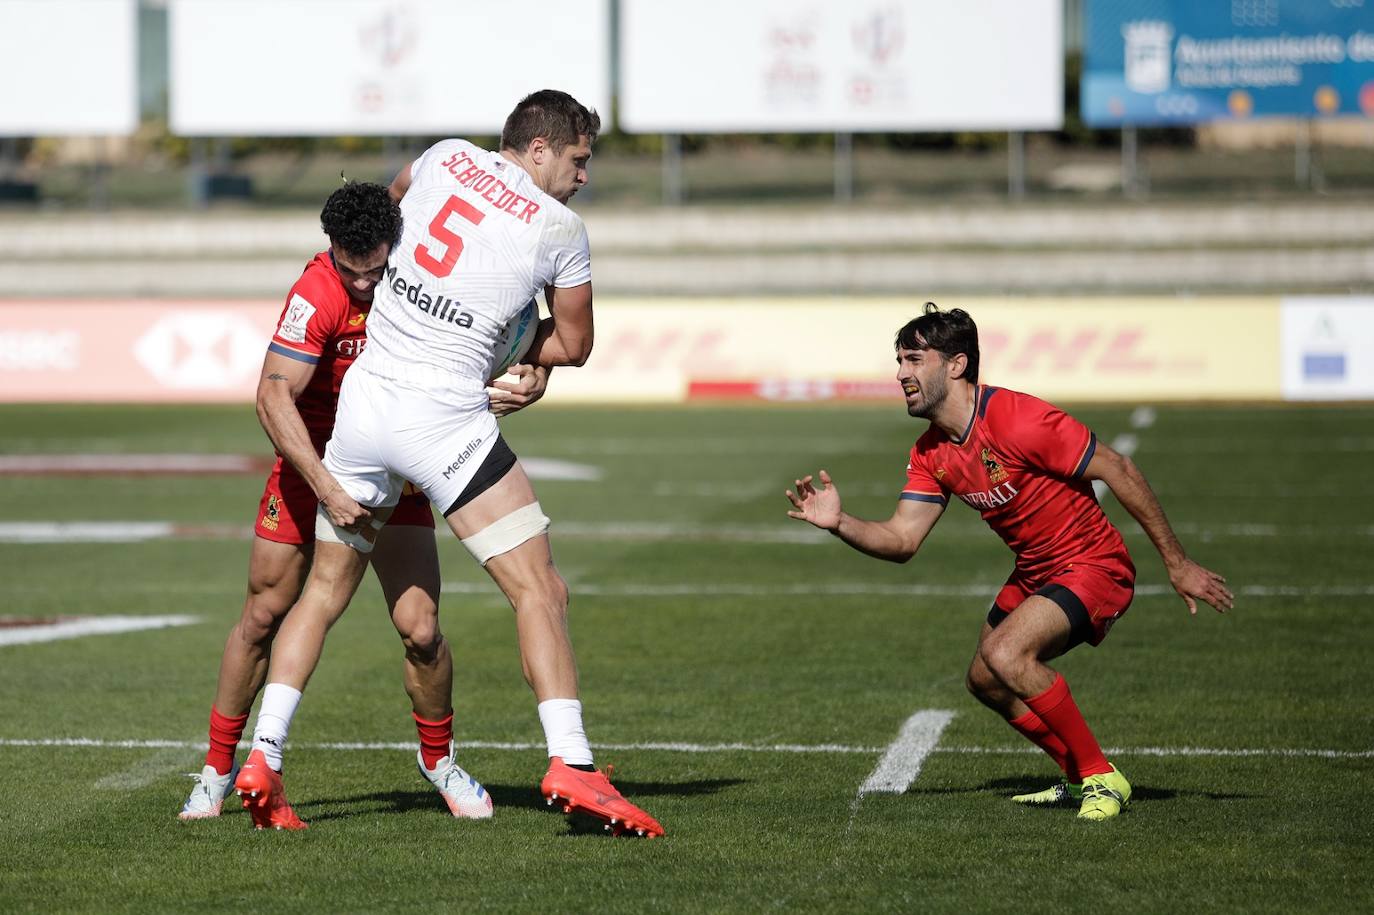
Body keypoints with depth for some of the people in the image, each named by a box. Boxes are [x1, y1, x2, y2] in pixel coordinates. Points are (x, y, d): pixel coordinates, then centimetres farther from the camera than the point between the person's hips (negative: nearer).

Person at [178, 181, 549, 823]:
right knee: (263, 616, 2)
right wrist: (324, 485, -38)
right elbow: (274, 395, -29)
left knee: (420, 630, -9)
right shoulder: (318, 294, -25)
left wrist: (528, 378, -20)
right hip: (314, 464, -2)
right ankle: (218, 769, 19)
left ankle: (438, 759, 17)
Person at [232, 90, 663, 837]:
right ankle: (570, 762, -16)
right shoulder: (560, 229, -3)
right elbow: (574, 346, 9)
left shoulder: (445, 158, 9)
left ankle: (263, 758, 10)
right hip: (444, 420, -5)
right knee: (538, 592, -3)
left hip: (362, 402, 5)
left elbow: (392, 198, 33)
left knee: (325, 590, 17)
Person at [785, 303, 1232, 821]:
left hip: (1093, 565, -10)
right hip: (1034, 573, 10)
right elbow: (901, 541, 0)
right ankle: (1079, 778, 33)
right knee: (986, 681, 17)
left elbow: (1118, 471, -21)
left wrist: (1176, 564, -18)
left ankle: (1101, 778, -13)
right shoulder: (931, 454, 0)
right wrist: (839, 524, -20)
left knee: (1005, 654, -28)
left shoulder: (1017, 420, -26)